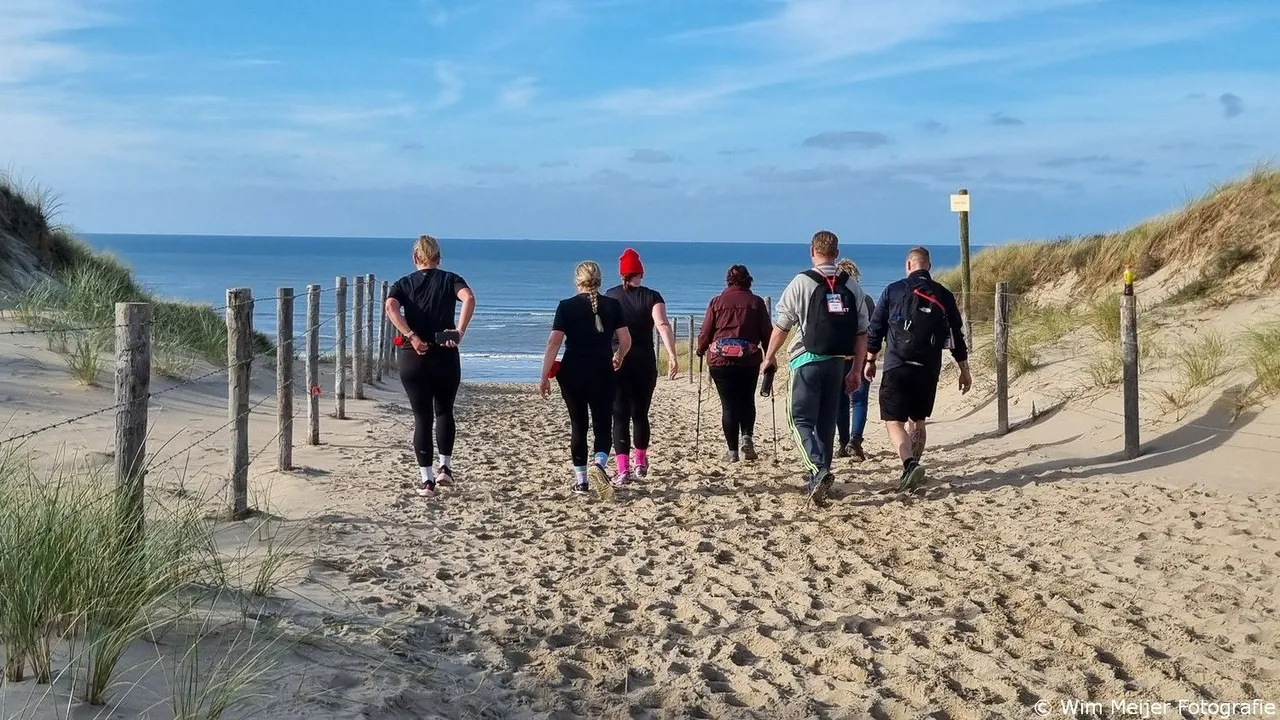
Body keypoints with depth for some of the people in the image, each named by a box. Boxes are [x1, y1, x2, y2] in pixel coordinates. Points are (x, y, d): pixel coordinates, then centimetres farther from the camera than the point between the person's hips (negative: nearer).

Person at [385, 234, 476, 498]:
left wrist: (411, 336, -16)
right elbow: (469, 298, -16)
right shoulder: (449, 279, 6)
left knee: (422, 417, 6)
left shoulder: (404, 283, 8)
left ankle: (426, 479, 4)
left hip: (413, 356, 1)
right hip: (445, 356, 0)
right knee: (444, 411, 20)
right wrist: (459, 332, -18)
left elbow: (390, 307, -13)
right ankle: (445, 467, 18)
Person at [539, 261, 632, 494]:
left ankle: (581, 480, 15)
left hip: (572, 373, 0)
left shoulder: (566, 306, -2)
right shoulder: (612, 305, 1)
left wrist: (544, 377, -6)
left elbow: (553, 342, -8)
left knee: (578, 426, 12)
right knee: (603, 425, 7)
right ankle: (598, 462, -22)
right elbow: (625, 341, 0)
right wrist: (618, 358, 22)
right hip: (602, 373, 0)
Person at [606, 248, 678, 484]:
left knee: (620, 416, -1)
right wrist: (672, 355, -25)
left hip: (615, 362, 0)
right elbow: (662, 325, -18)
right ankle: (640, 463, 30)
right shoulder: (651, 296, -2)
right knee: (640, 413, 16)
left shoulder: (610, 296, 3)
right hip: (644, 363, 0)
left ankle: (623, 470, -10)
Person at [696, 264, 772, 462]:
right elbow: (767, 332, 4)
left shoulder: (717, 302, 2)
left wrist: (700, 350, 21)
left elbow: (705, 333, 3)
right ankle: (746, 436, -6)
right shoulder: (756, 302, 2)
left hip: (720, 360, 0)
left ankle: (732, 450, 5)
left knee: (728, 404, 5)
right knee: (747, 401, 16)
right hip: (749, 361, 0)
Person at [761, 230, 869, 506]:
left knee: (800, 419, 0)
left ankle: (818, 471, -20)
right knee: (826, 421, 14)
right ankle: (818, 478, 21)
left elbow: (781, 325, -4)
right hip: (837, 362, 4)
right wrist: (856, 371, 11)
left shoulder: (802, 282, -6)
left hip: (807, 361, -4)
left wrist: (769, 357, 9)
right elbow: (862, 332, 5)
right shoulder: (852, 286, 6)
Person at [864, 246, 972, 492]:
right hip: (929, 369, 4)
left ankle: (910, 464, -25)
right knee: (918, 421, 18)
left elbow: (875, 328, 1)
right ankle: (912, 468, 22)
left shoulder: (893, 290, 1)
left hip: (897, 367, -4)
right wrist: (964, 371, 17)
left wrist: (870, 361, 11)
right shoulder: (944, 296, 8)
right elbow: (957, 336, 10)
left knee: (894, 421, -3)